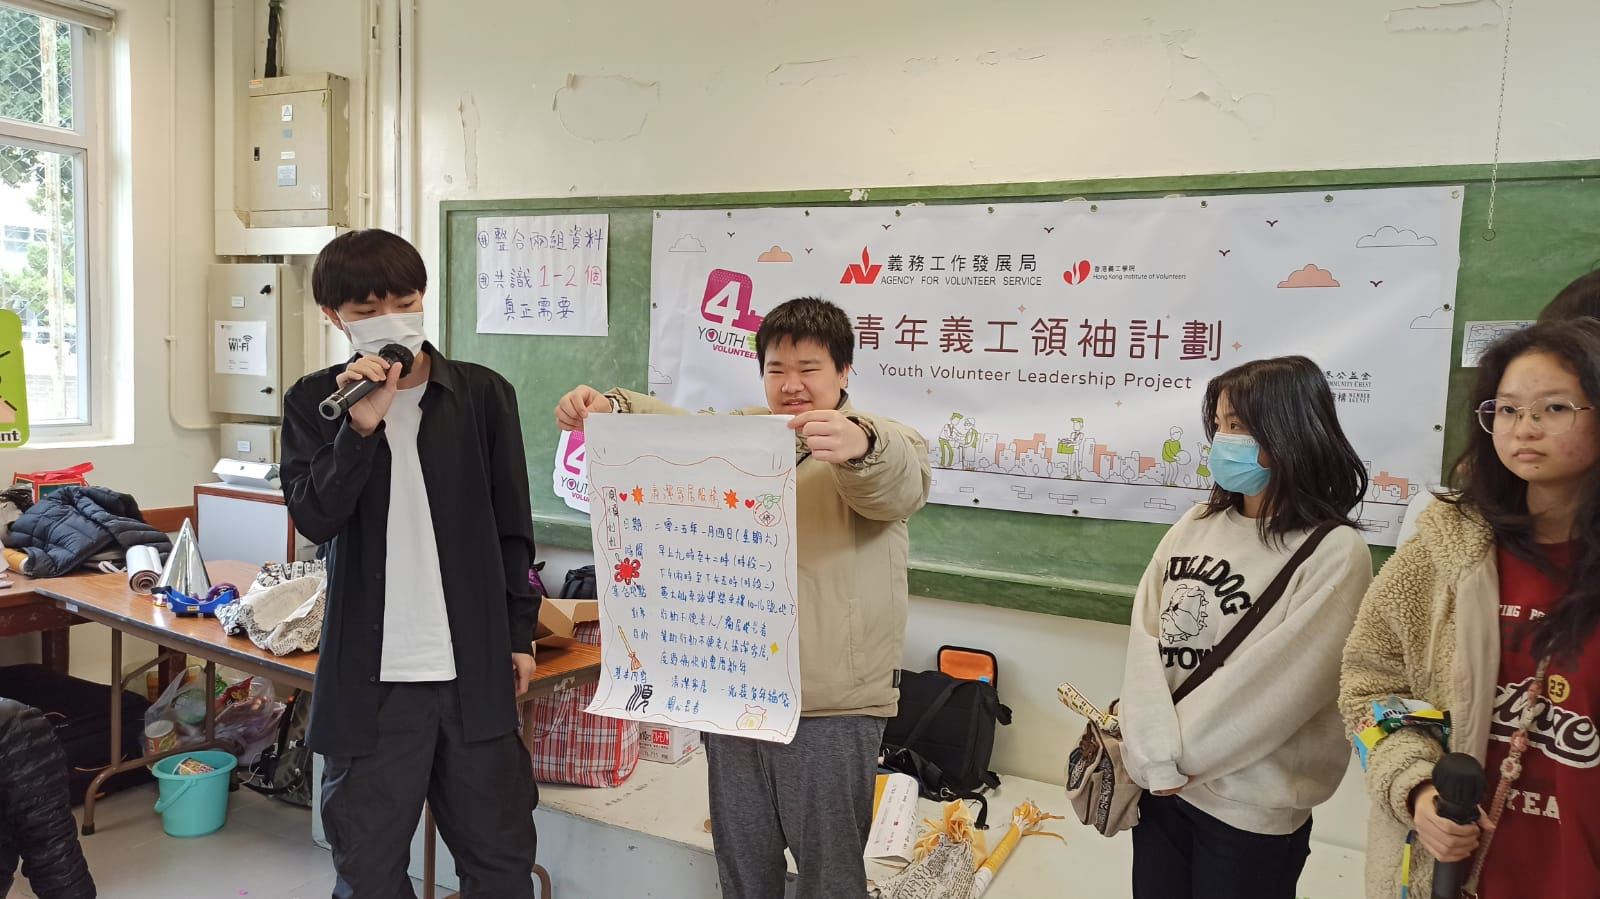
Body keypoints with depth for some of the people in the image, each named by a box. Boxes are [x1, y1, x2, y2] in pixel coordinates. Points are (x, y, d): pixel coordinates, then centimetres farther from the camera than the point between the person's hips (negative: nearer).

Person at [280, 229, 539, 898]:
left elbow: (513, 529, 6)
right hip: (370, 673, 0)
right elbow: (315, 518, -11)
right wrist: (361, 426, -22)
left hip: (477, 665, 0)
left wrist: (519, 634, 7)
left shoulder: (484, 394, 1)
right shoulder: (314, 404, 3)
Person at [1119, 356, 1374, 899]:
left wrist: (1179, 752, -10)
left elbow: (1274, 684, -17)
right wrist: (1157, 757, -16)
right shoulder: (1194, 527, 3)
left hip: (1250, 810, -4)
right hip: (1161, 787, 5)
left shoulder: (1334, 554, -12)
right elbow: (1144, 638, -5)